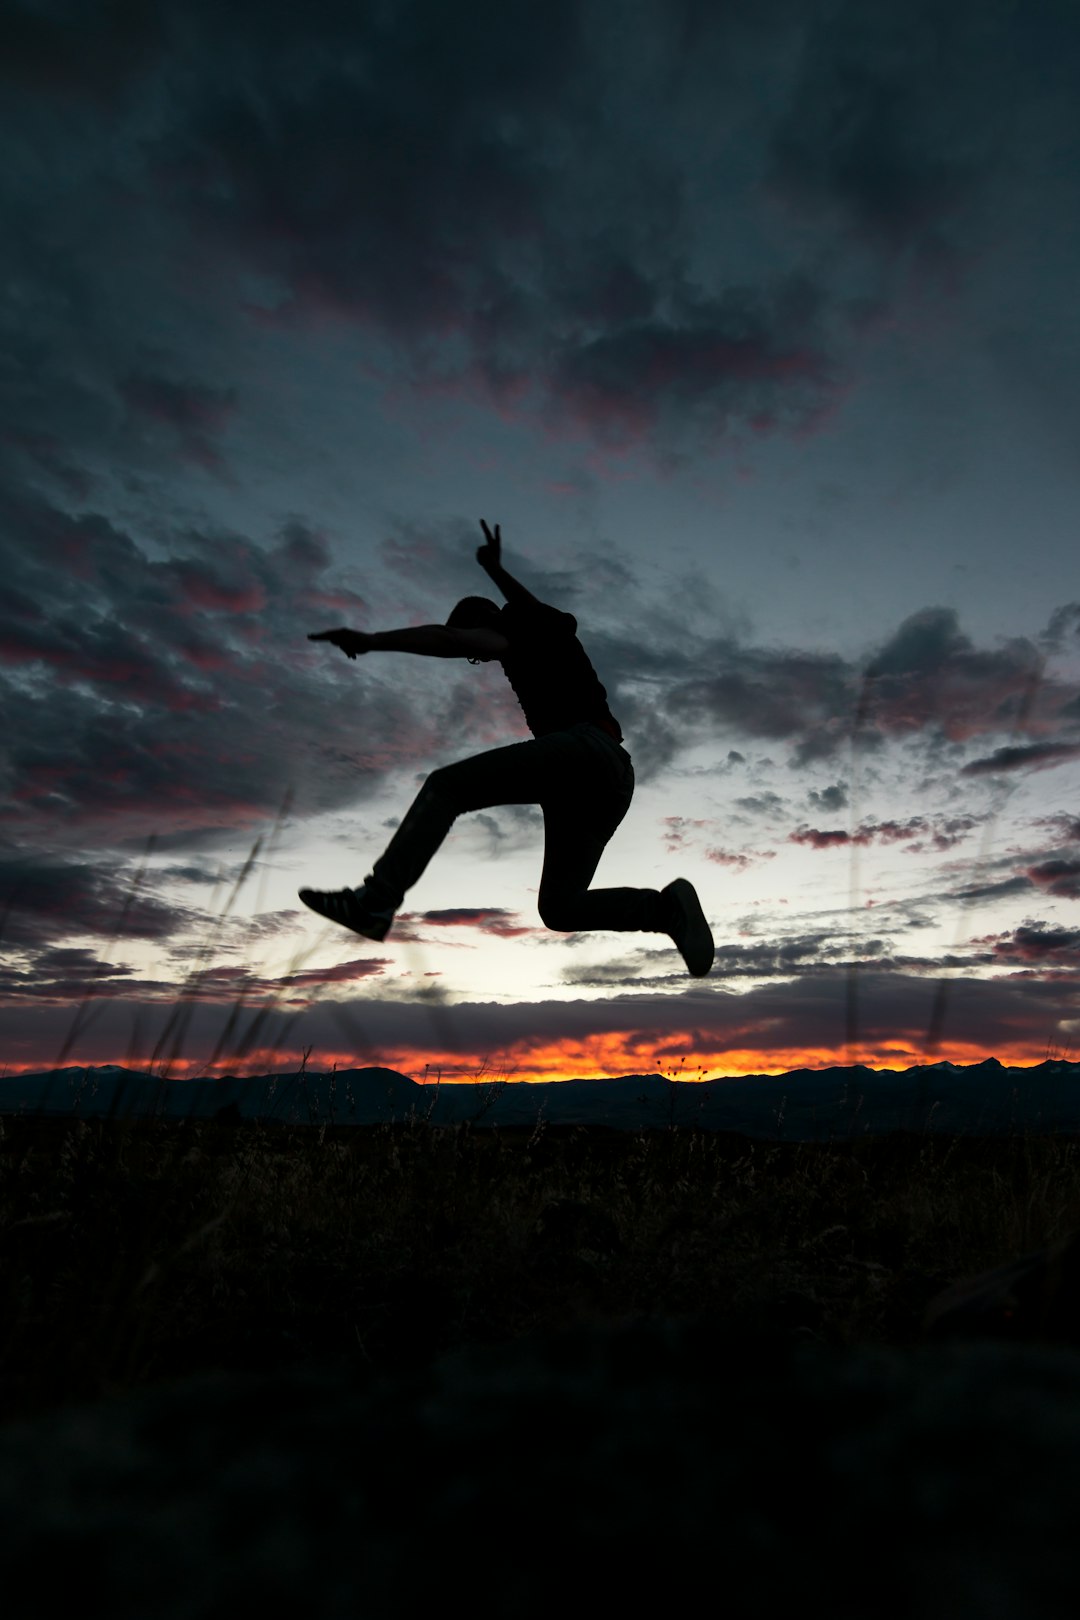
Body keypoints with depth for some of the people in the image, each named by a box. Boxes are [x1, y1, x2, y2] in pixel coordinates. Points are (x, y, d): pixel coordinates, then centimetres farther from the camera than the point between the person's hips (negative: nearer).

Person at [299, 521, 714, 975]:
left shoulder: (518, 628, 8)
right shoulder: (549, 633, 33)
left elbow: (452, 640, -9)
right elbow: (531, 609, 56)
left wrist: (371, 640, -10)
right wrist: (495, 569, 66)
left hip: (585, 749, -9)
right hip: (615, 777, 9)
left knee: (446, 785, -12)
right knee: (559, 908, 7)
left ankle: (375, 901, -24)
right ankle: (667, 907, -10)